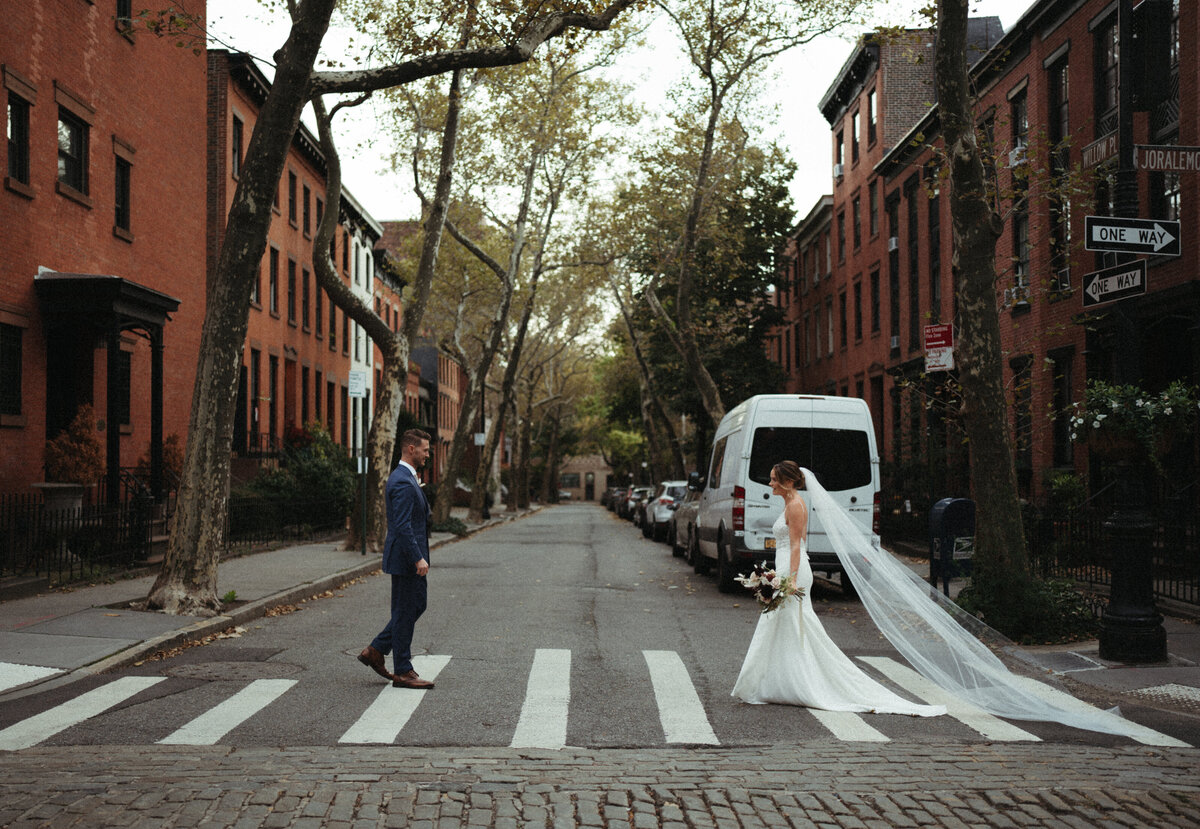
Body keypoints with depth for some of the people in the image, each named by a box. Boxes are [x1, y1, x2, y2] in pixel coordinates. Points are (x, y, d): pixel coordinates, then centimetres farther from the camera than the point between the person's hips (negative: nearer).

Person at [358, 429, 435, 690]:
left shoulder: (405, 478, 14)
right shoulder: (402, 483, -19)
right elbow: (402, 526, -25)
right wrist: (418, 559, -26)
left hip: (411, 557, 10)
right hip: (406, 559, -10)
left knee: (417, 605, 17)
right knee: (405, 613, -1)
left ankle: (375, 651, 21)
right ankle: (402, 672, 9)